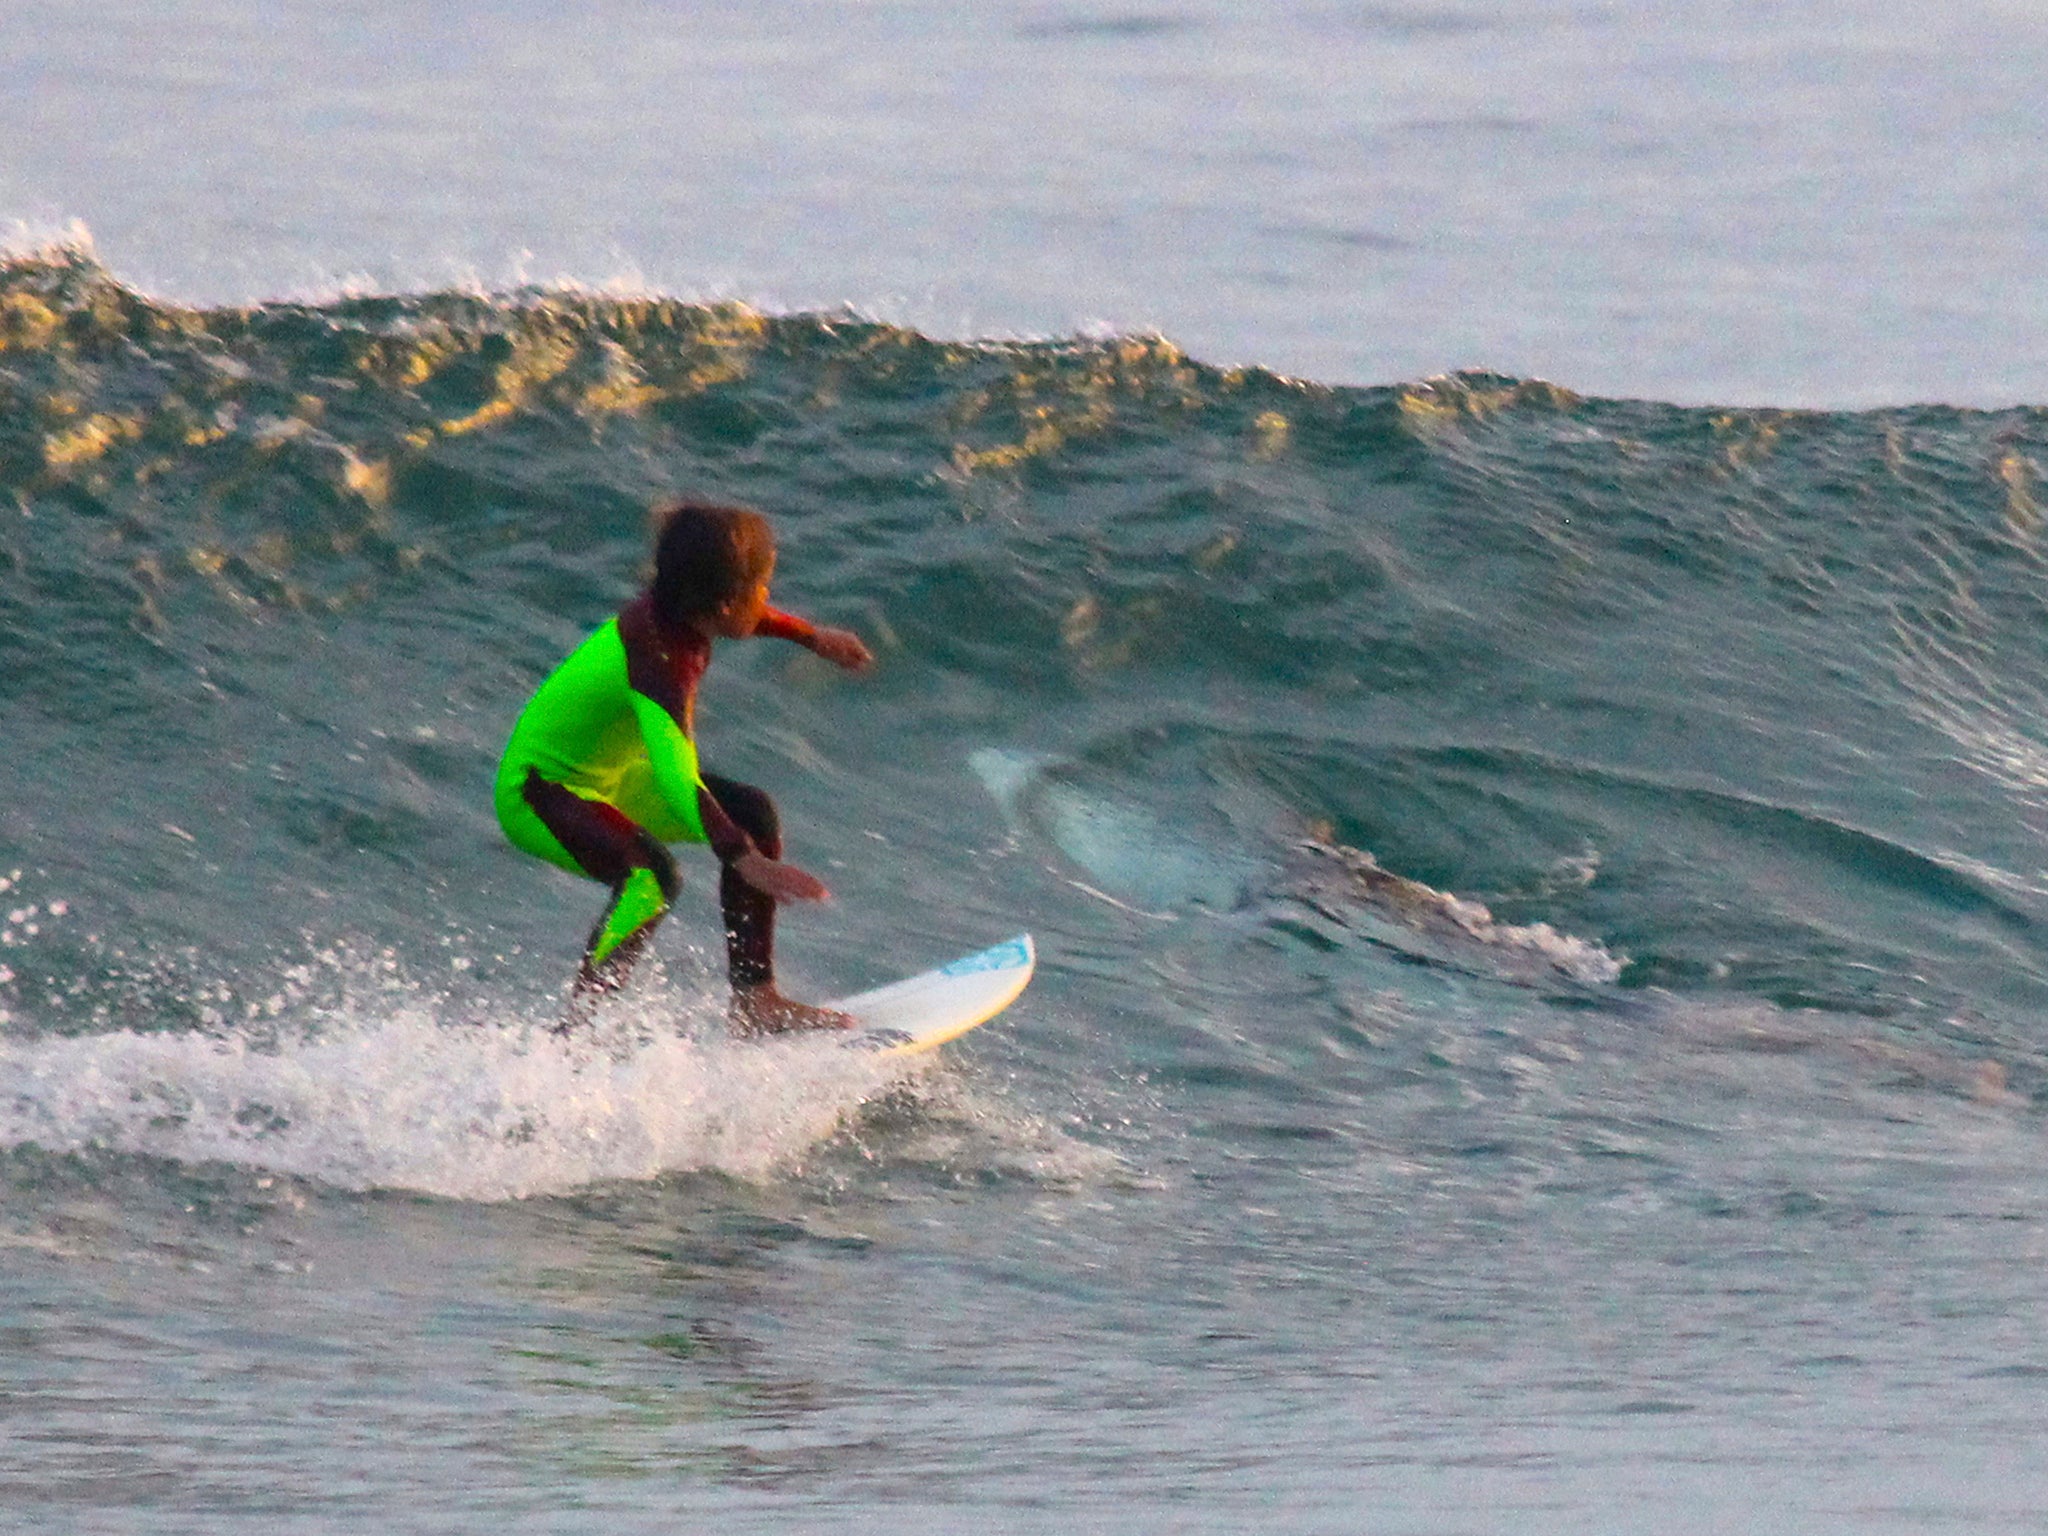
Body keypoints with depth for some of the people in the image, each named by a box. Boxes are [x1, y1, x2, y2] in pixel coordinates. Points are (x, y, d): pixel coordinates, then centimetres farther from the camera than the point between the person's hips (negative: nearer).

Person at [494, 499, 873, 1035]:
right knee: (649, 874, -34)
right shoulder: (655, 660, -34)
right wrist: (748, 862, -53)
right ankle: (571, 1038, -33)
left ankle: (754, 1000, 12)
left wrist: (813, 637, 32)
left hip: (600, 779, 10)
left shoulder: (673, 612, -8)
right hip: (535, 794, -10)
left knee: (752, 813, 8)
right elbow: (678, 783, -45)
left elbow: (738, 615, 19)